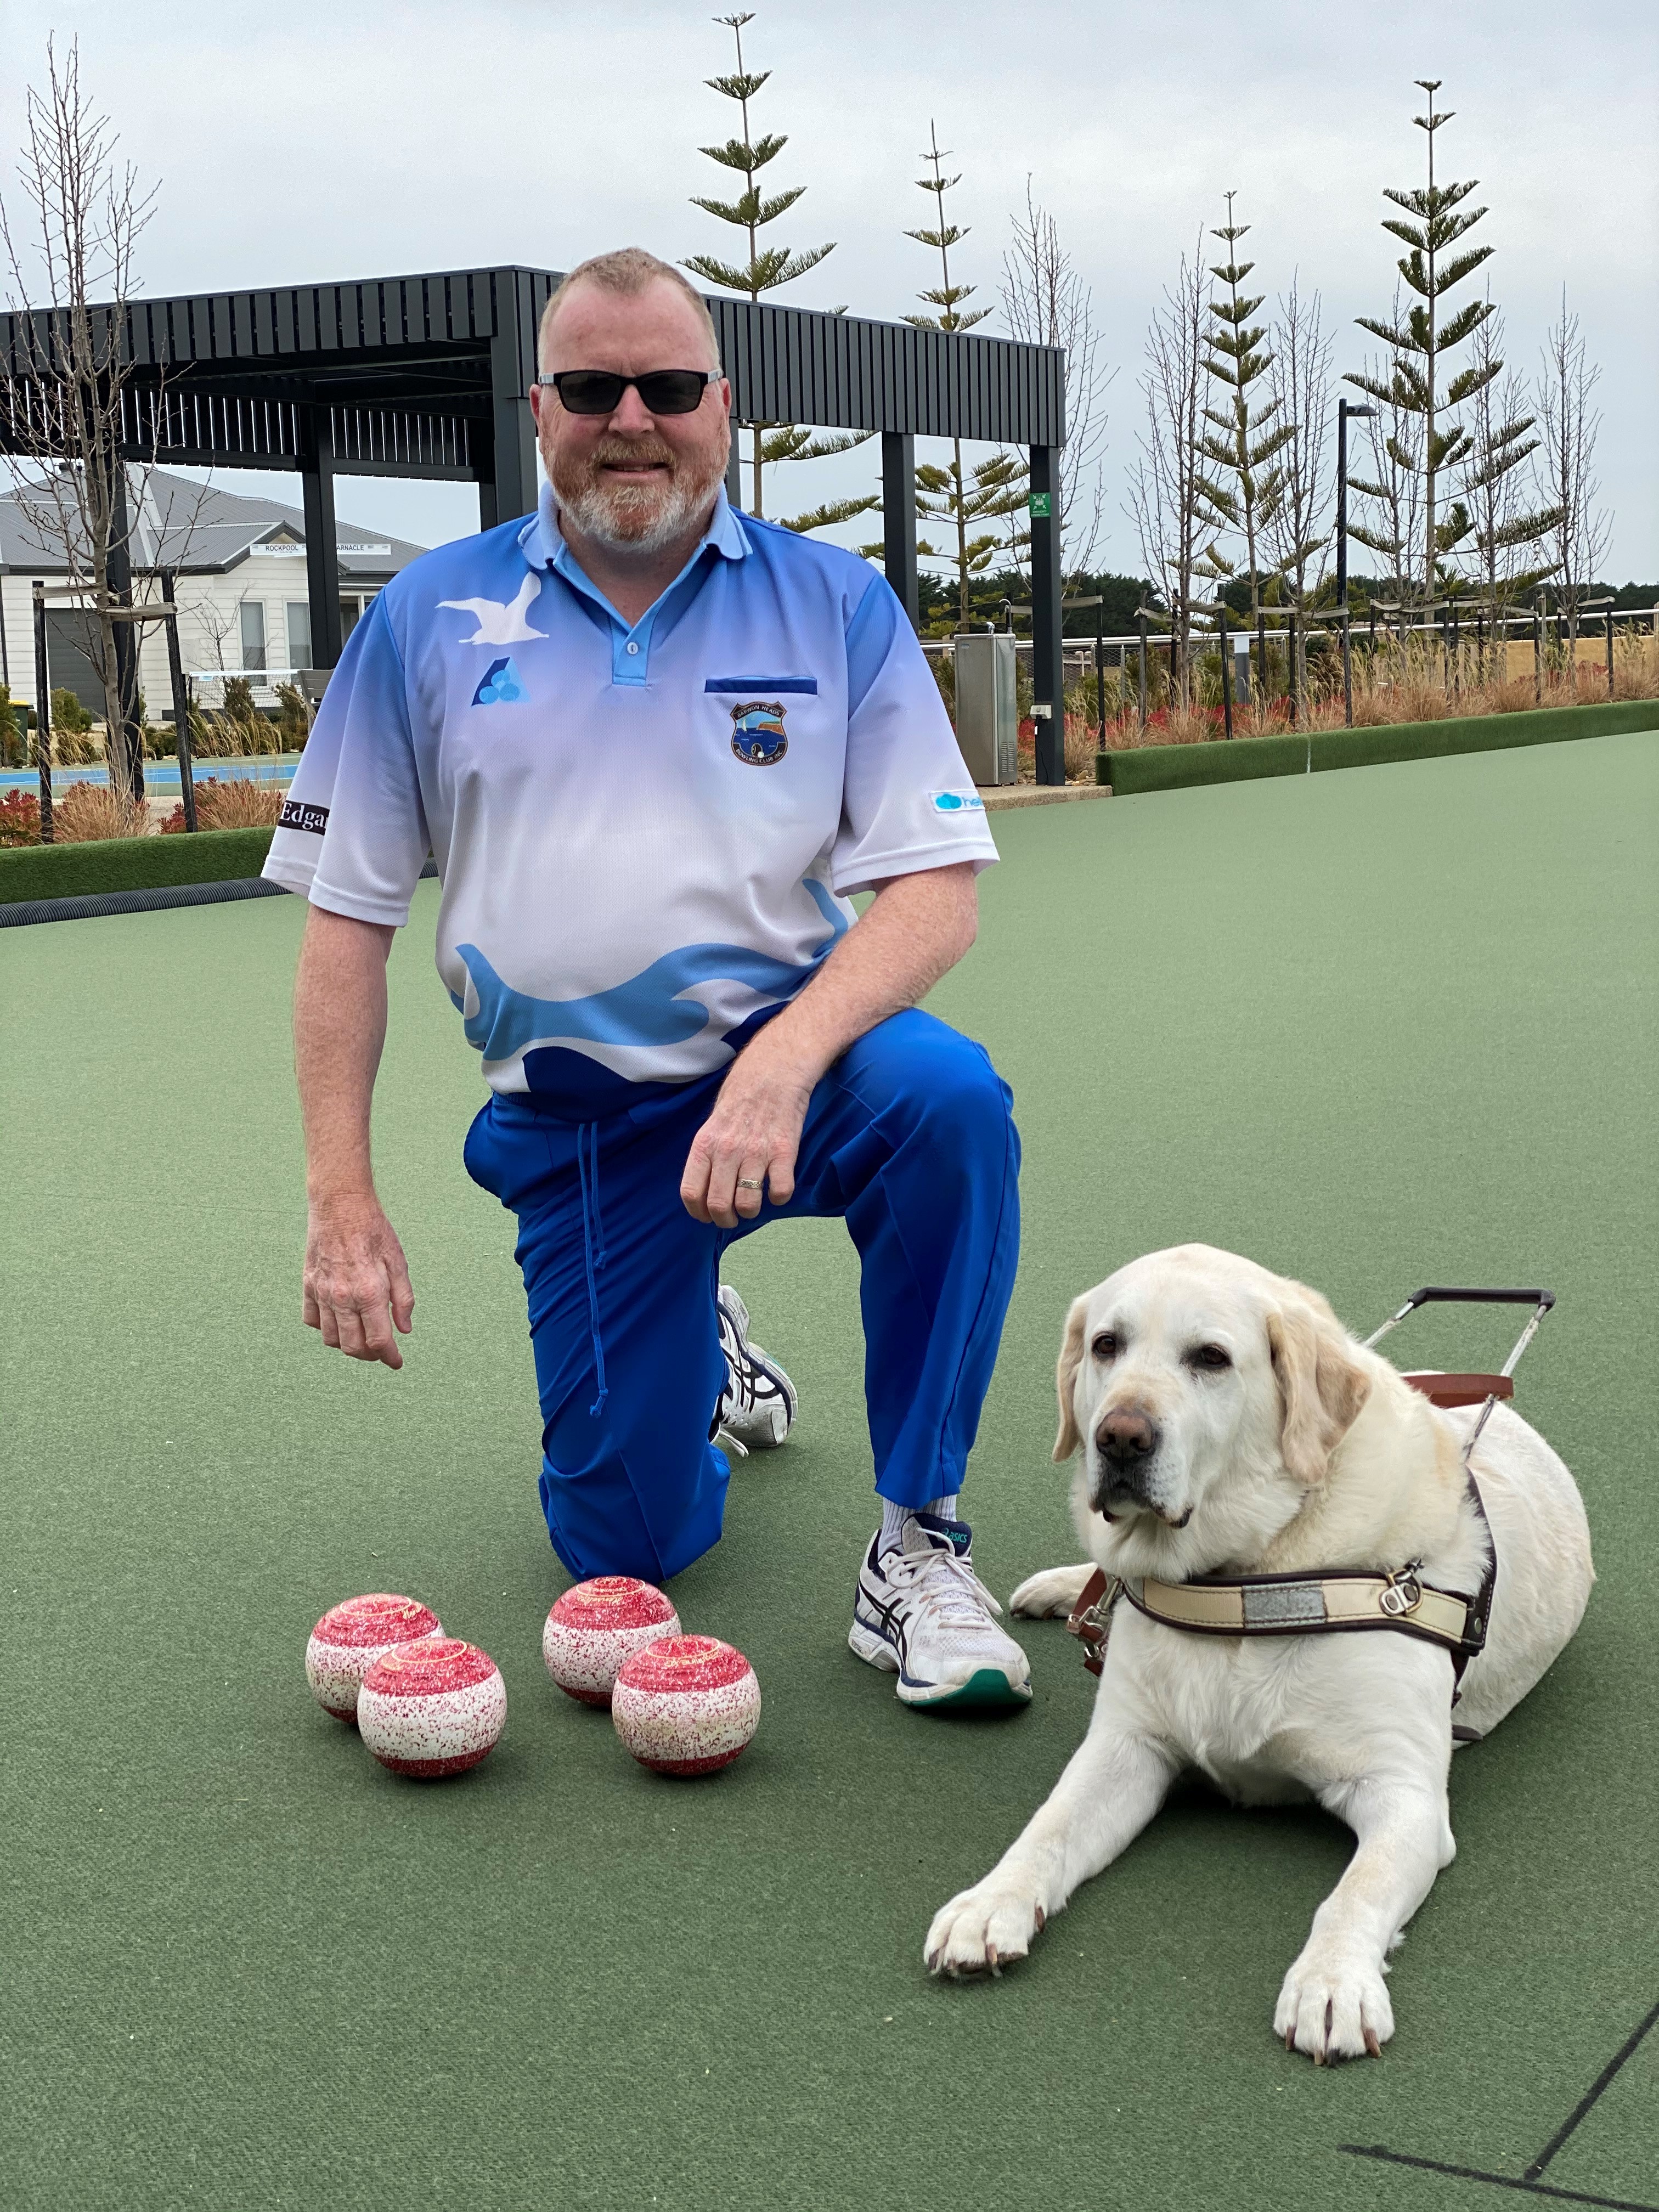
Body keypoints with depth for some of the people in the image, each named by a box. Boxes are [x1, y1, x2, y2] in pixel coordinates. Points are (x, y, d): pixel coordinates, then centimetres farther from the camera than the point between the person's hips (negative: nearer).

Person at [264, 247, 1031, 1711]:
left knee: (948, 1098, -36)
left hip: (789, 1051, -1)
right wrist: (342, 1201, -5)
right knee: (625, 1547, 1)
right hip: (574, 1117, 1)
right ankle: (701, 1351, 38)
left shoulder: (835, 605, -2)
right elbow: (349, 914, 2)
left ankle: (917, 1543, -18)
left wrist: (784, 1063, -28)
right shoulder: (432, 617, 1)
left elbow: (937, 888, -10)